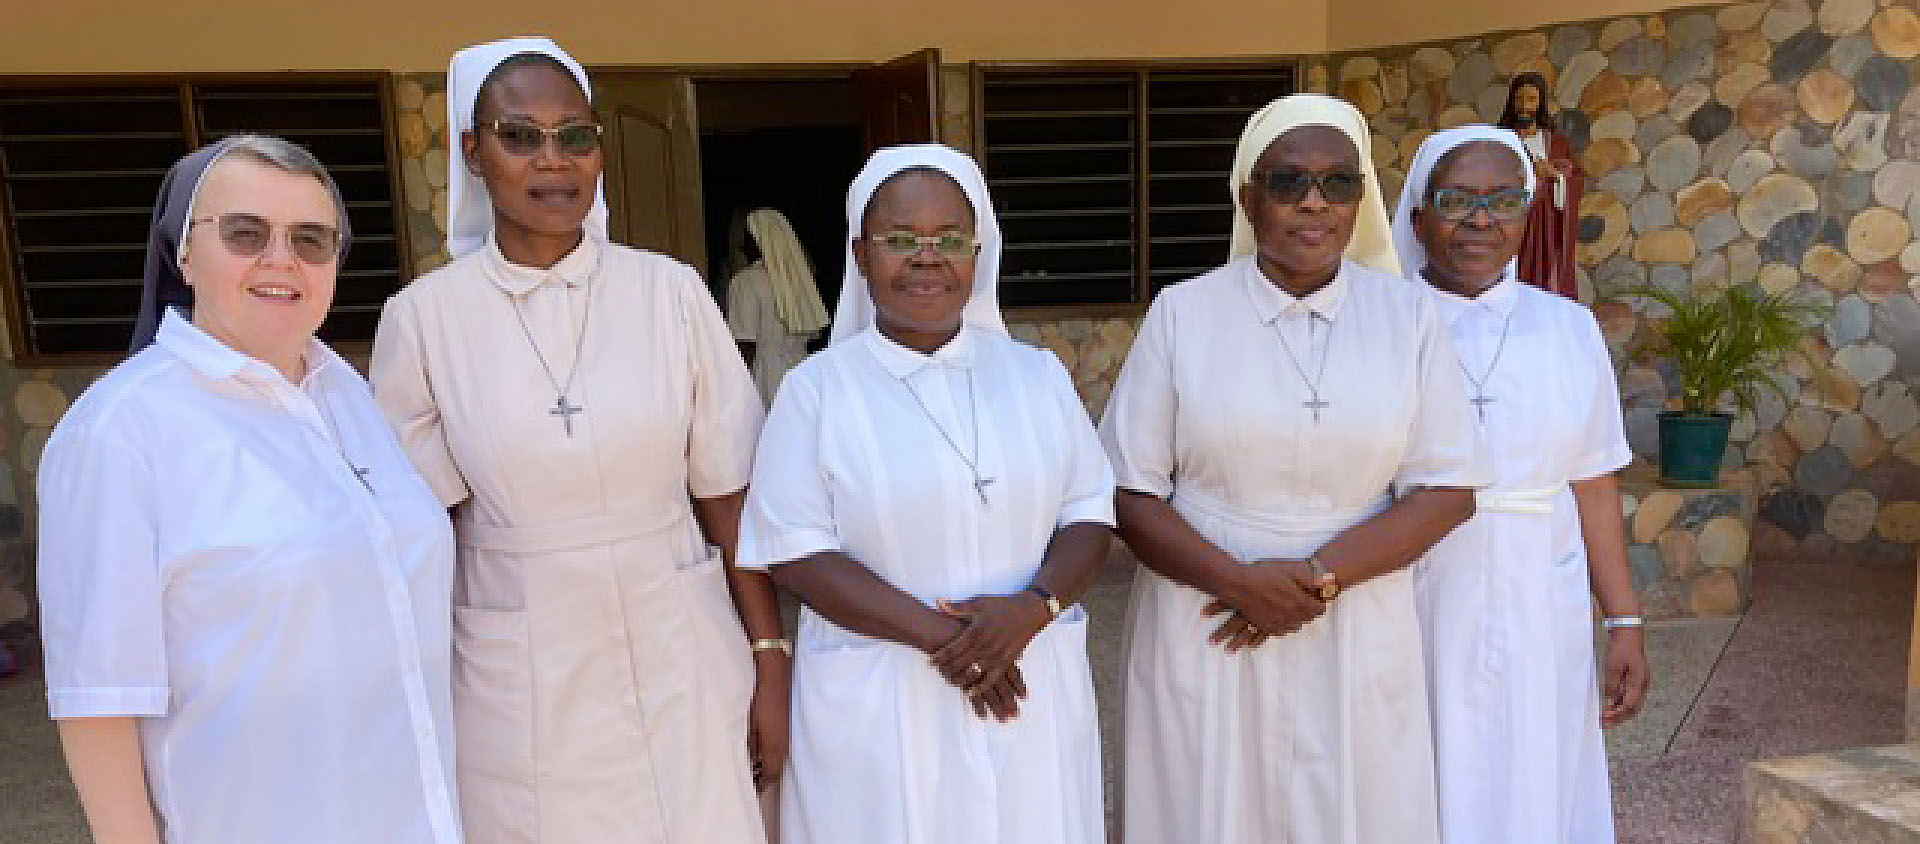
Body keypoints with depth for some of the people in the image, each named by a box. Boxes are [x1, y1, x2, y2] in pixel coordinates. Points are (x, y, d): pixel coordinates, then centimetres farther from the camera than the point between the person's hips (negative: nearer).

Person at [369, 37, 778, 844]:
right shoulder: (422, 317, -4)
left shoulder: (671, 292, -4)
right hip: (518, 684, 0)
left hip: (679, 659, 0)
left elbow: (727, 499, -1)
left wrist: (770, 659, 0)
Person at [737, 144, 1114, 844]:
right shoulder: (817, 388, -5)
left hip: (1030, 691, 3)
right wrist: (940, 635, -17)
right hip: (878, 705, -2)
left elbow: (1090, 511, 3)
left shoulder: (1036, 374, 4)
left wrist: (1034, 607, -16)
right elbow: (796, 551, -10)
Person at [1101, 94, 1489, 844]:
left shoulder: (1407, 314, 0)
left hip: (1357, 637, 1)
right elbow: (1128, 493, -5)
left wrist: (1320, 577, -14)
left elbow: (1448, 490, -2)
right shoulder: (1181, 312, -4)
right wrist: (1240, 583, -17)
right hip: (1206, 628, -1)